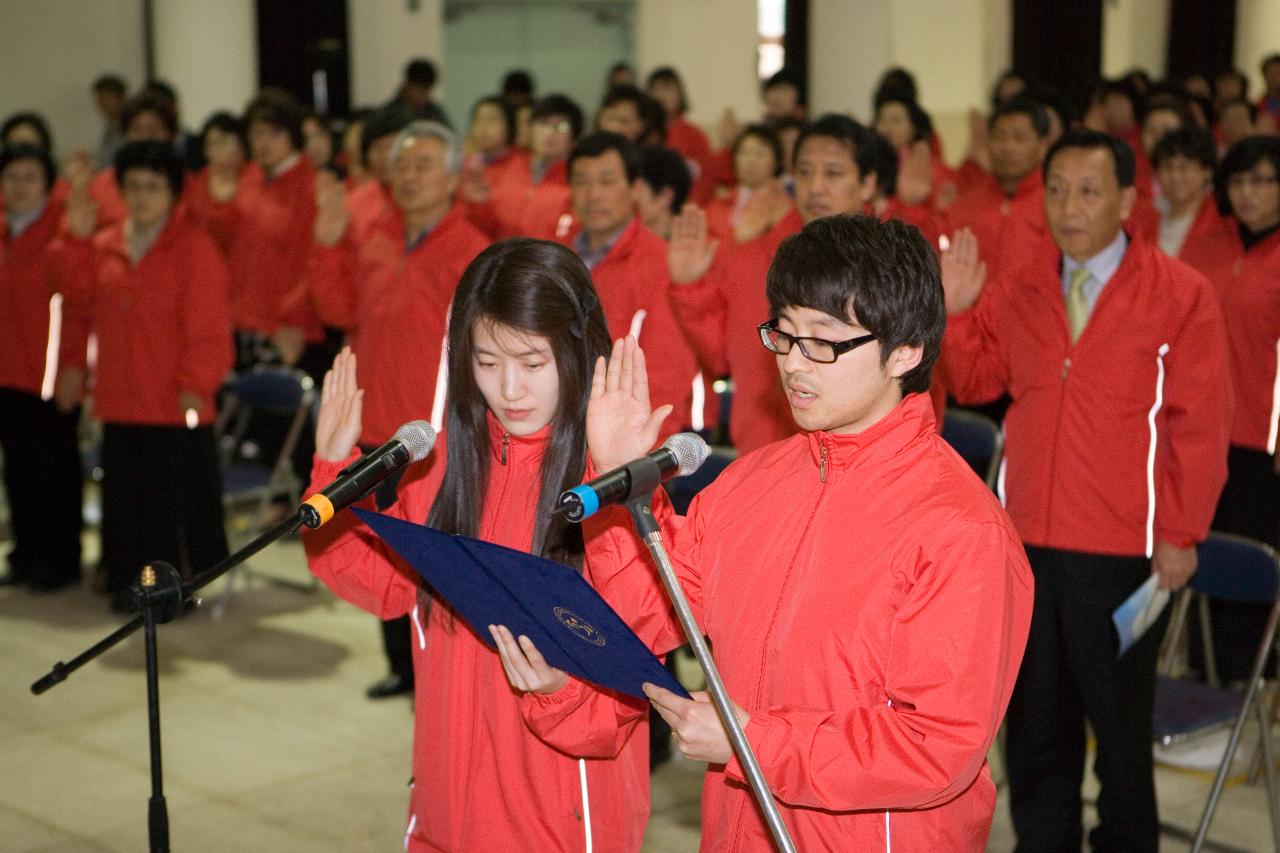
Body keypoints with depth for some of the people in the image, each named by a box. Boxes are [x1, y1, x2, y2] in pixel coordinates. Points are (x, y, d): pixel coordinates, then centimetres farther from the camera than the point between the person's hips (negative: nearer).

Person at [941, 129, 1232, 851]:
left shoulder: (1182, 295, -7)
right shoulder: (1018, 293, 6)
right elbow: (976, 380, 15)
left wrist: (1182, 534, -8)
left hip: (1123, 549, -4)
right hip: (1028, 538, 4)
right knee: (1035, 714, 14)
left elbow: (1201, 424, -8)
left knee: (1120, 713, 11)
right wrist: (954, 313, -2)